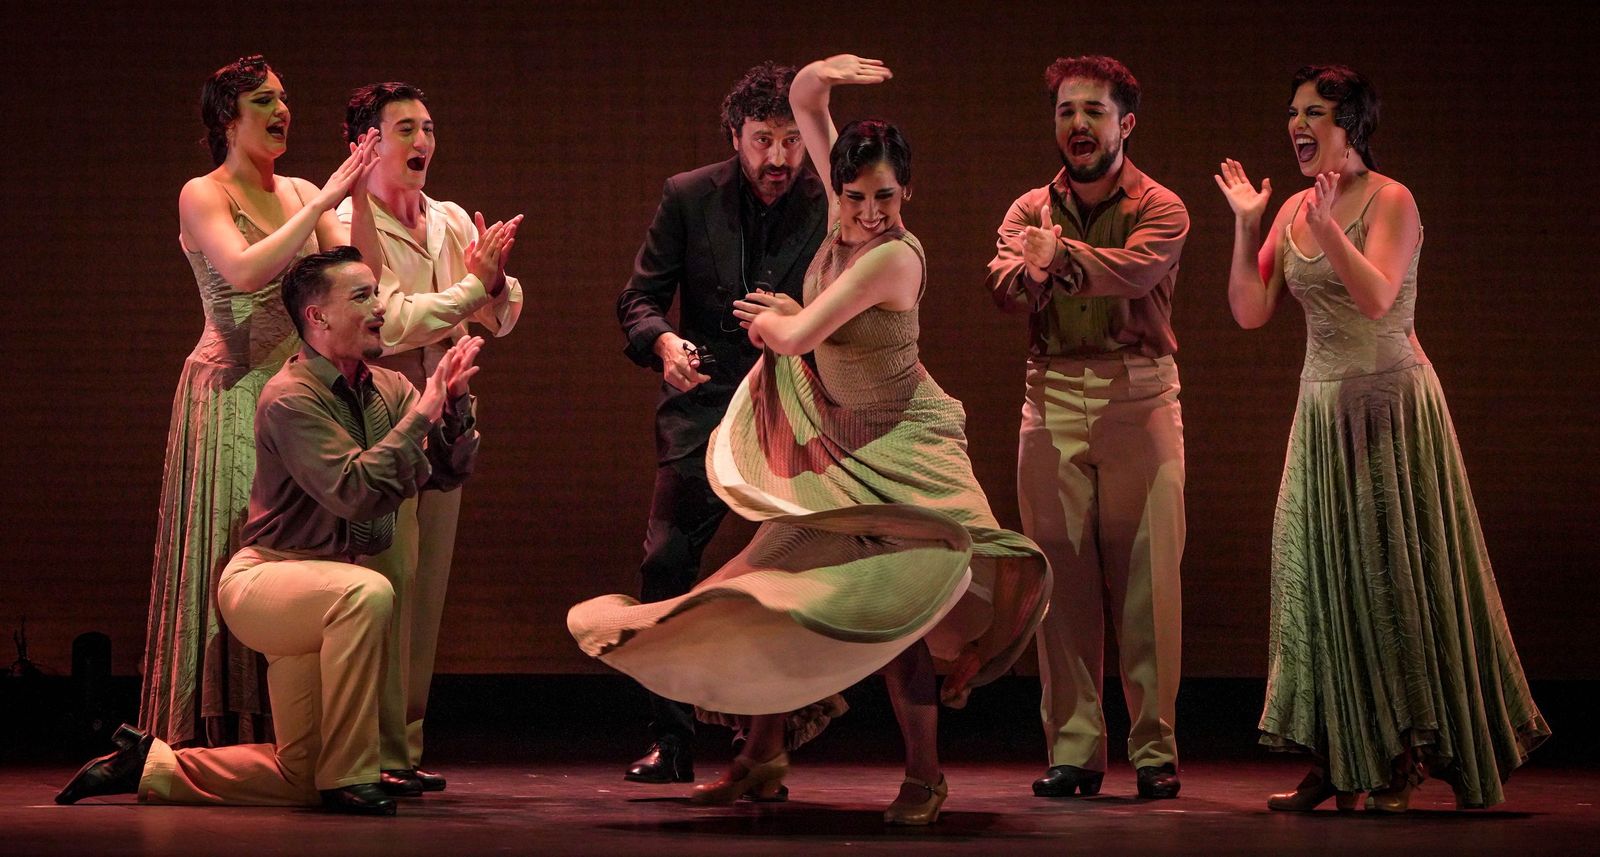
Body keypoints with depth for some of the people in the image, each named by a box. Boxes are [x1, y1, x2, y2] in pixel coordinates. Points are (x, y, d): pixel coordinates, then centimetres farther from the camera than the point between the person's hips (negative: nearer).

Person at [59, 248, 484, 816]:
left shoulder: (387, 389, 6)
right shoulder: (290, 397, -17)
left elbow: (450, 472, 0)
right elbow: (358, 490, -29)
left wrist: (456, 400, -15)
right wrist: (424, 408, -26)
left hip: (324, 601, 8)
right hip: (265, 580, -8)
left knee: (301, 778, 5)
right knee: (366, 592, -40)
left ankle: (148, 763, 21)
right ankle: (349, 778, -28)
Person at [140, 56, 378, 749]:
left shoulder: (301, 193, 14)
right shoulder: (202, 196, -1)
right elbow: (244, 271, -19)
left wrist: (361, 196, -9)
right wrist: (325, 201, -17)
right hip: (231, 393, -5)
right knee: (230, 557, -7)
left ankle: (286, 736, 2)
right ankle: (218, 740, -5)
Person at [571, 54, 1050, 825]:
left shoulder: (893, 256, -26)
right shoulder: (845, 216, -4)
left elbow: (798, 337, -27)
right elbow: (803, 103, 6)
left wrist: (772, 317, -5)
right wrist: (817, 78, -15)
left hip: (897, 449, -8)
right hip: (835, 443, 8)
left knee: (887, 598, -20)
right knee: (781, 588, 9)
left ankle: (923, 775, -13)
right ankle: (762, 761, 21)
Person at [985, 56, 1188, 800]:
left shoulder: (1160, 209, 3)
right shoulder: (1031, 210, 13)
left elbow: (1135, 269, -20)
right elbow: (1005, 289, -8)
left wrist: (1060, 252, -25)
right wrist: (1034, 268, -28)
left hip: (1139, 397, -3)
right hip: (1054, 400, 3)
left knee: (1146, 579, -3)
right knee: (1062, 579, 1)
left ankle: (1154, 749, 3)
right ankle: (1074, 751, 5)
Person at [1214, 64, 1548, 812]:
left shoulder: (1390, 201, -9)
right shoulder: (1294, 210, 9)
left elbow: (1376, 297, -23)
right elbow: (1250, 312, 5)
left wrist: (1326, 228, -30)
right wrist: (1245, 225, -2)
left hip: (1390, 403, -6)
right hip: (1323, 406, 6)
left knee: (1394, 569, -1)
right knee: (1320, 571, 2)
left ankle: (1406, 756, 8)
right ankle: (1332, 761, 6)